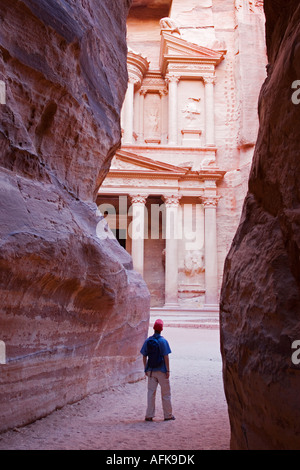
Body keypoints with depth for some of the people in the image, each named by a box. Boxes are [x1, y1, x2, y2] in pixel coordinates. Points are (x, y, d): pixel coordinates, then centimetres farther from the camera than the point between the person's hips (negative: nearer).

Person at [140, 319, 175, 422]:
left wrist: (146, 369, 14)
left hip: (150, 371, 4)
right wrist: (168, 370, -6)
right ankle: (168, 415, 14)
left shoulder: (148, 341, 3)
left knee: (151, 393, 8)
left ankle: (149, 415, 8)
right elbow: (166, 357, -11)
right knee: (166, 393, 7)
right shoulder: (163, 341, -10)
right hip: (162, 371, -4)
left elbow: (144, 357, 6)